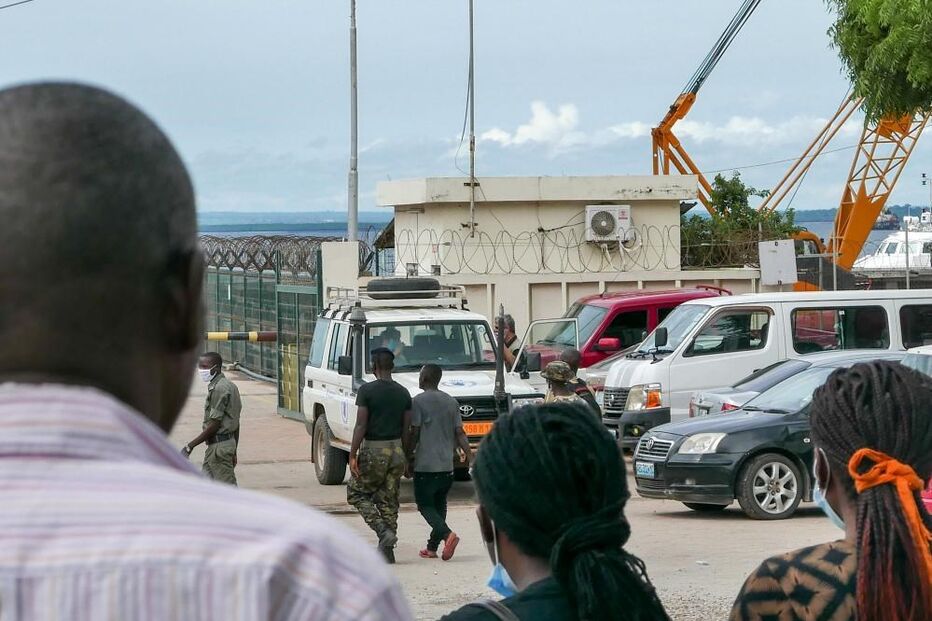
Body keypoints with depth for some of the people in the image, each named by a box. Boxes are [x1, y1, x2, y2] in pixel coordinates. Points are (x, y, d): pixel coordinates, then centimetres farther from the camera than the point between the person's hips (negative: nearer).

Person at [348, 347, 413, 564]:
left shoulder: (366, 390, -10)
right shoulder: (403, 393, 5)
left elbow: (361, 426, -14)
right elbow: (407, 429, 7)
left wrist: (353, 455, -12)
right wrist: (406, 457, 15)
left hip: (373, 451, -5)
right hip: (396, 449, 5)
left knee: (356, 493, 11)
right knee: (389, 501, 10)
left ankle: (384, 532, -7)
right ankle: (386, 551, 9)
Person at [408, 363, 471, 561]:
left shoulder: (419, 401, -8)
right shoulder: (451, 402, 10)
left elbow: (414, 433, -9)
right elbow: (459, 432, 4)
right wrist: (466, 452, 3)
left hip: (425, 464, -6)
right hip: (446, 464, 6)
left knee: (425, 505, 0)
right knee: (439, 504, 16)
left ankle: (447, 534, -23)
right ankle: (432, 547, 16)